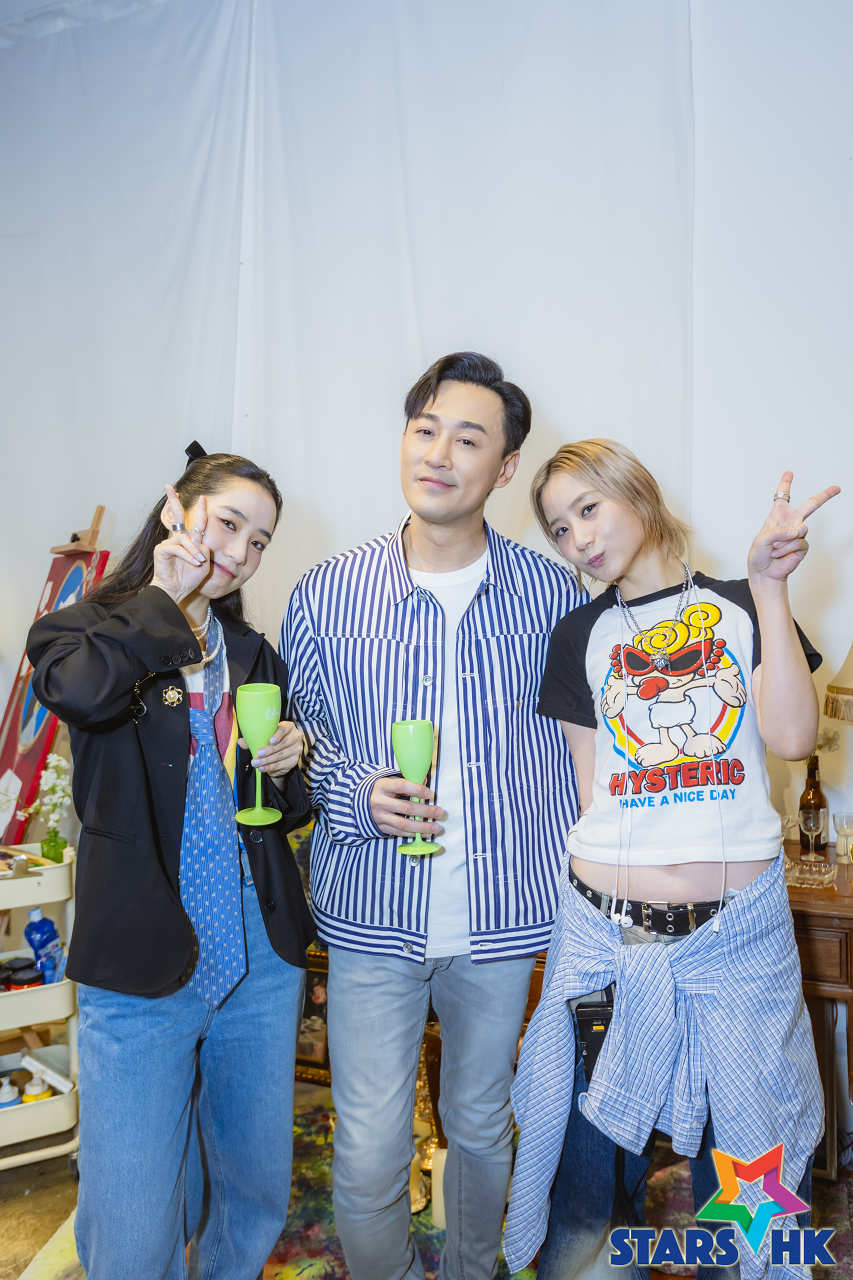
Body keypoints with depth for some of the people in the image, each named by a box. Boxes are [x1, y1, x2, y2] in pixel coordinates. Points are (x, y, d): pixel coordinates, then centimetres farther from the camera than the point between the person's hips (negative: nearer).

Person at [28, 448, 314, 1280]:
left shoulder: (254, 658, 12)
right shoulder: (88, 625, 0)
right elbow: (78, 689, -27)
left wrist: (283, 773, -2)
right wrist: (164, 597, -12)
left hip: (261, 960, 5)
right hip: (142, 964, -4)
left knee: (258, 1195, 17)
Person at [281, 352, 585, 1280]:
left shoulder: (551, 594, -4)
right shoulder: (326, 595, -6)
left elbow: (574, 748, 5)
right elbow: (295, 742, 4)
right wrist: (359, 796, -15)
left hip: (502, 914, 2)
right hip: (371, 914, -1)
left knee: (482, 1127, 22)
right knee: (368, 1154, 5)